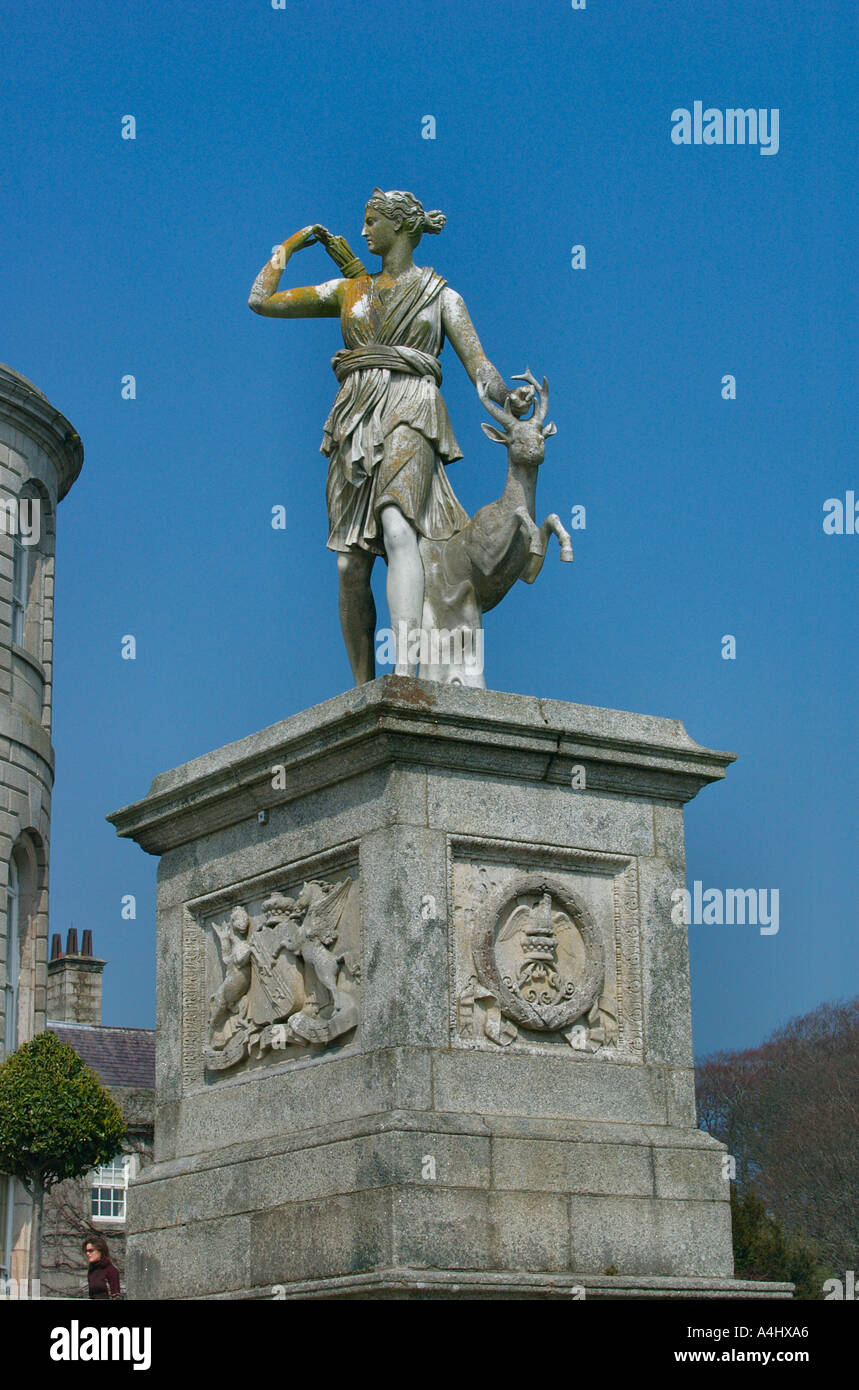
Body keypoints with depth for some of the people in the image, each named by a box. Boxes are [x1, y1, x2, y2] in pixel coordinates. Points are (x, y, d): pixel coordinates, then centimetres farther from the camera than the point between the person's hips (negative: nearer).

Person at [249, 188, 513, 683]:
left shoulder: (442, 296, 15)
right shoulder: (348, 291, 23)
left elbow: (481, 369, 8)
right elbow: (262, 300, 24)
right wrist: (290, 245, 30)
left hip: (410, 415, -4)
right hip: (355, 420, 4)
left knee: (396, 527, -31)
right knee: (350, 564, -5)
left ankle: (405, 672, -45)